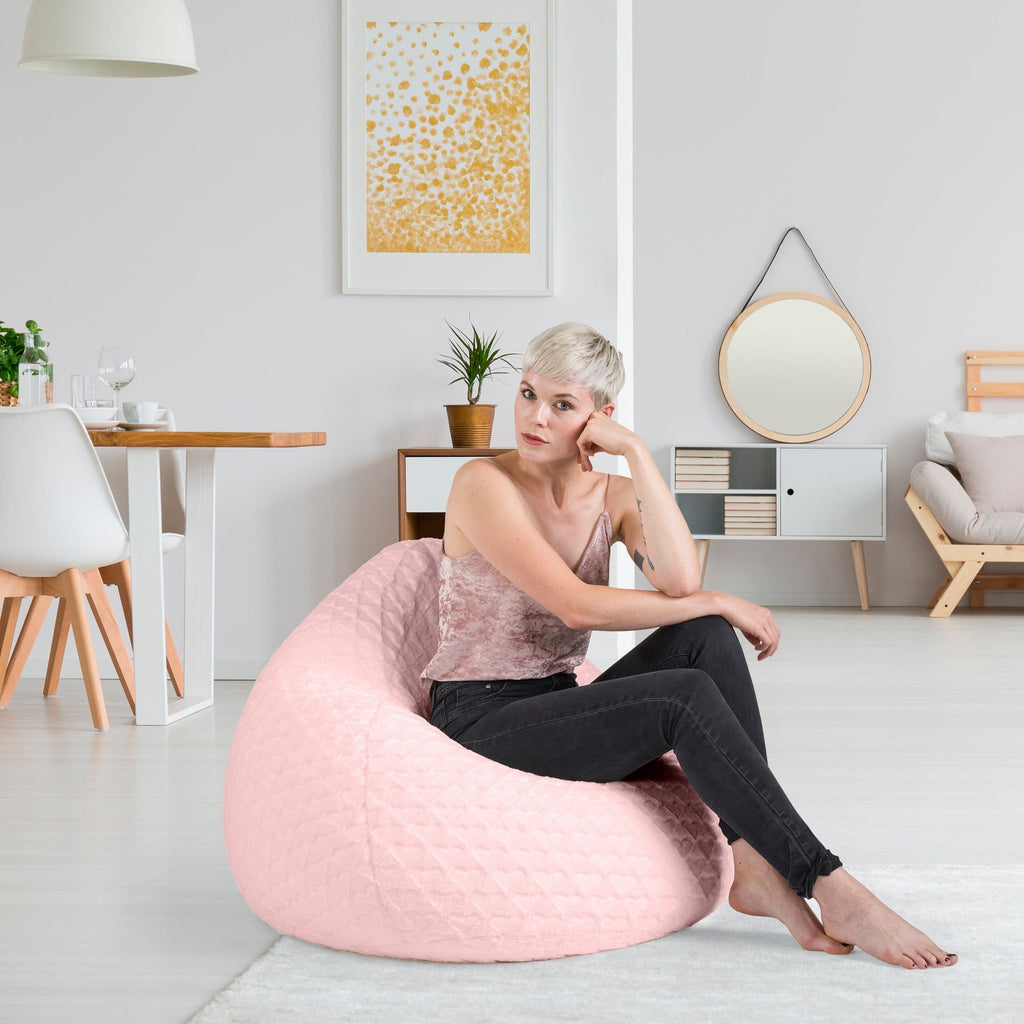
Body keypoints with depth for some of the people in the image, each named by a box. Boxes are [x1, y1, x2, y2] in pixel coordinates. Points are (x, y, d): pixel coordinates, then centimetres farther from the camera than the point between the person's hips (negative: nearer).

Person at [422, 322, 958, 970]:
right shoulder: (484, 484, -11)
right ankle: (831, 889, -25)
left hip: (557, 710, 6)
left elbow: (679, 580, -17)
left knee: (707, 639, -20)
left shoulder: (615, 496, 6)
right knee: (688, 697, -27)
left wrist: (636, 452, -14)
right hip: (479, 723, -6)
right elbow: (576, 605, -22)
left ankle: (758, 868, -25)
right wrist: (719, 603, -16)